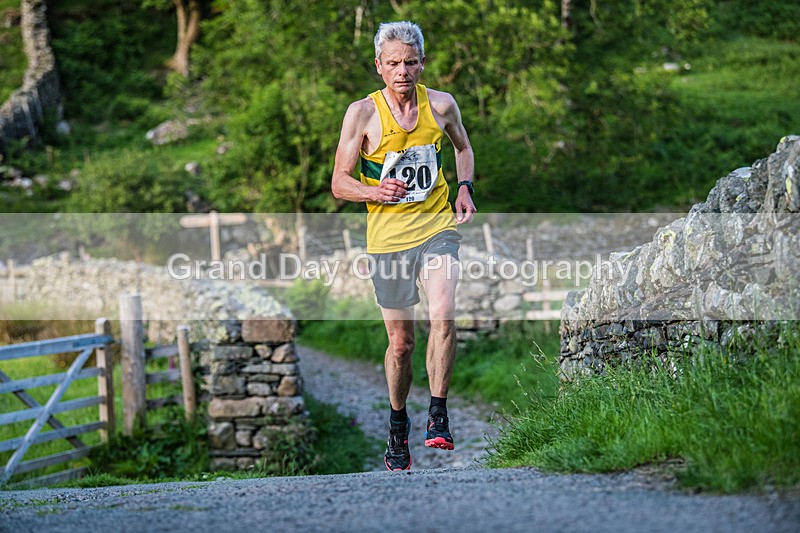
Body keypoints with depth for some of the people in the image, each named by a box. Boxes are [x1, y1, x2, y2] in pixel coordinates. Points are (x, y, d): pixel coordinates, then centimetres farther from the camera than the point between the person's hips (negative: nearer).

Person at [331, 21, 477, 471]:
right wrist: (376, 192, -21)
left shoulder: (442, 105, 2)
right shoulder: (363, 113, -5)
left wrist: (465, 188, 5)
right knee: (400, 342, 6)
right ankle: (398, 423, 30)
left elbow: (463, 149, 23)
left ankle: (438, 415, -14)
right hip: (388, 236, 0)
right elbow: (339, 183, -1)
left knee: (443, 314, -25)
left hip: (437, 227, 1)